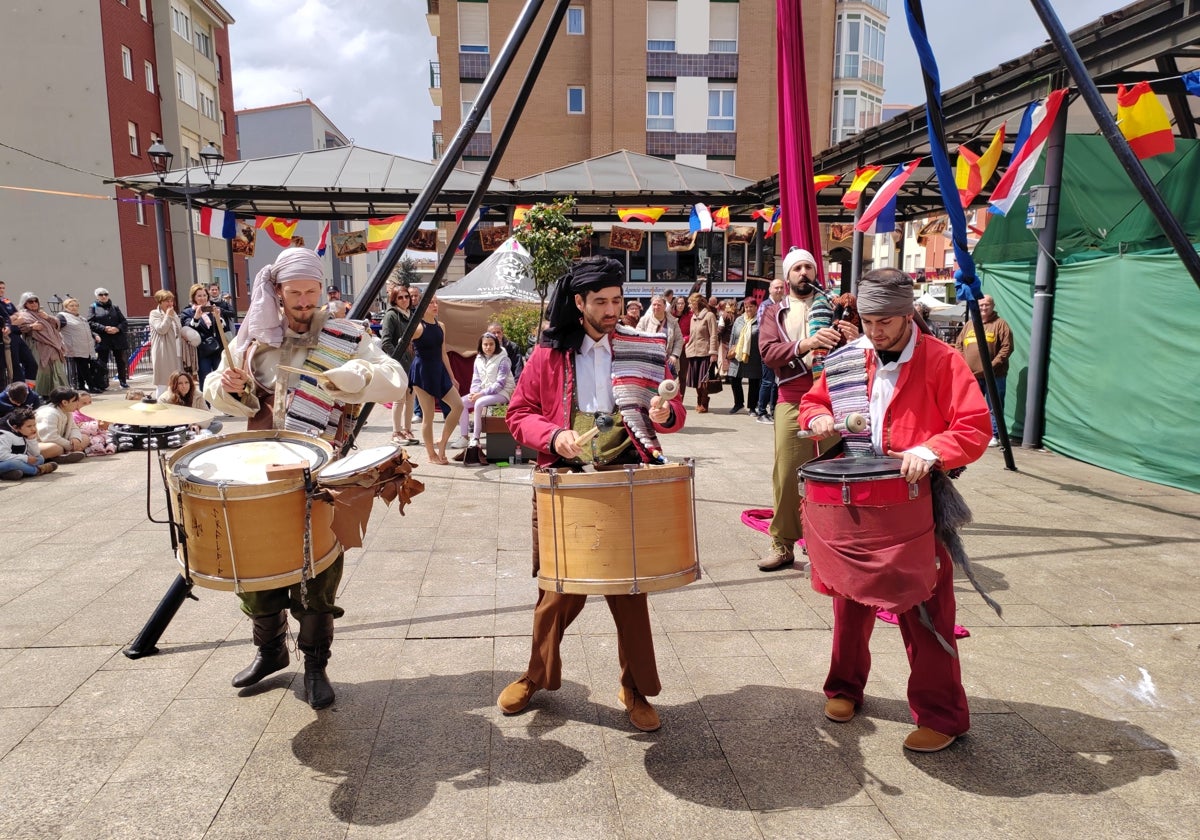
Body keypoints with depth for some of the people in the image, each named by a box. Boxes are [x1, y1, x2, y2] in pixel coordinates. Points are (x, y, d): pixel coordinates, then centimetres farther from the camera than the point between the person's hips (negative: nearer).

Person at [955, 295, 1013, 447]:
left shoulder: (1000, 324, 0)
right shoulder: (969, 325, 16)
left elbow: (1007, 347, -7)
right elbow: (959, 345, 16)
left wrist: (994, 364, -15)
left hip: (994, 375, -5)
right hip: (970, 375, 5)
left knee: (994, 407, -1)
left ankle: (994, 436, 5)